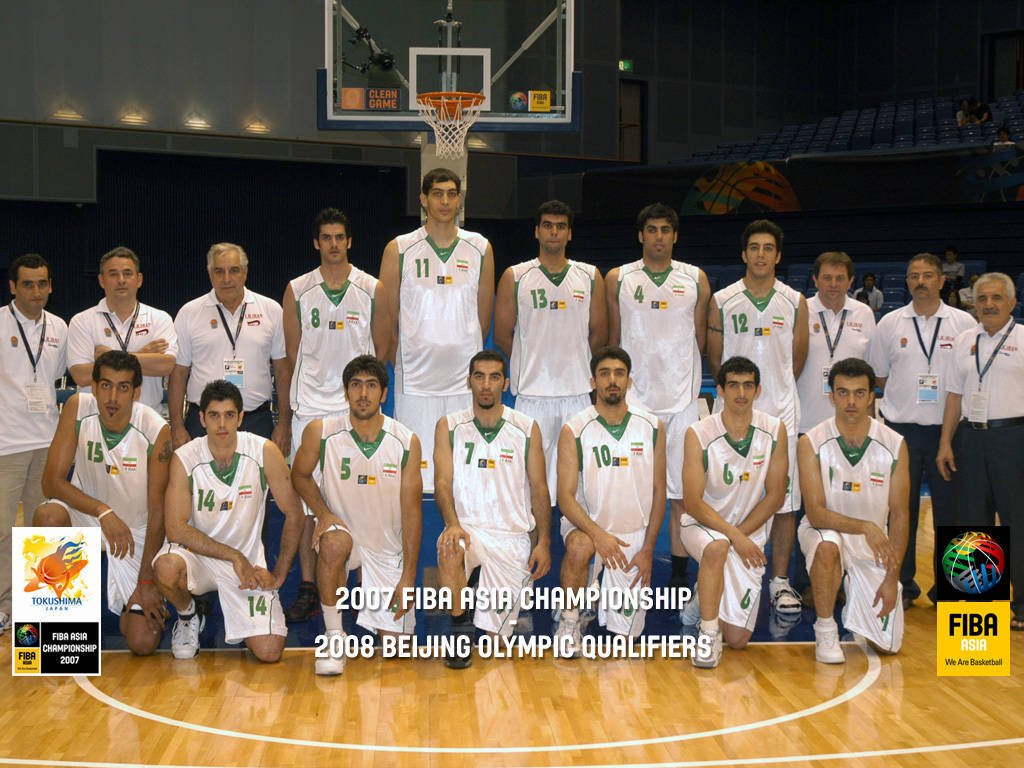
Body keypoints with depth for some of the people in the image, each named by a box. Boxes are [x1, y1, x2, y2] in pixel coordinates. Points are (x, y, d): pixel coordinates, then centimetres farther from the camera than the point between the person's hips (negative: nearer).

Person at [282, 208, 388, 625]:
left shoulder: (373, 290, 5)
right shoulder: (297, 291, 6)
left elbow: (381, 349, 11)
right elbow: (293, 352, 12)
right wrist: (314, 387, 12)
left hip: (358, 409, 0)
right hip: (309, 408, 1)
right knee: (305, 499, 1)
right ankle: (307, 588, 9)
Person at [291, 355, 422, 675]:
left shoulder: (406, 442, -13)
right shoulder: (320, 432, -14)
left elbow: (412, 511, -8)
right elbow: (300, 475, 6)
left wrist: (408, 577, -11)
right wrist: (323, 513, -13)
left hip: (387, 546, 1)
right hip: (343, 529, -1)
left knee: (396, 643, -3)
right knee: (334, 542, -39)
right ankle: (334, 637, -18)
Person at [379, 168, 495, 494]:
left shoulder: (480, 249, 7)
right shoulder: (399, 250, 2)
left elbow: (484, 318, 14)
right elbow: (388, 321, 6)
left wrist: (461, 354, 13)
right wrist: (402, 364, 6)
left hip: (466, 381, 1)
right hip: (415, 383, -1)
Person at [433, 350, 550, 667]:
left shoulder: (527, 429, 4)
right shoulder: (449, 426, 3)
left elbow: (539, 490, 6)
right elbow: (442, 482, -6)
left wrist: (543, 543, -3)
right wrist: (453, 523, -25)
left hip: (512, 536, 0)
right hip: (467, 527, 0)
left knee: (497, 631, -4)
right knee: (449, 548, -37)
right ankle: (460, 630, -16)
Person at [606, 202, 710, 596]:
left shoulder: (696, 279, 7)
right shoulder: (618, 279, 6)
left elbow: (700, 338, 14)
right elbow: (612, 340, 12)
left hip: (682, 399, 1)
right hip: (632, 397, 0)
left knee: (682, 490, 2)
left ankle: (679, 574, 10)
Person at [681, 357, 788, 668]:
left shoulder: (775, 431, -7)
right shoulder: (699, 434, -14)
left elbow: (775, 496, -3)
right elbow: (692, 502, -15)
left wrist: (741, 534, -14)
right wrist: (732, 535, -26)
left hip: (751, 533, 3)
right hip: (702, 525, -2)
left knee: (738, 639, -1)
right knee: (717, 547, -41)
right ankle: (709, 632, -22)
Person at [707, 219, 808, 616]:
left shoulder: (795, 302, 4)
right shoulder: (722, 301, 1)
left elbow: (797, 358, 12)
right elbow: (715, 358, 8)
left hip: (781, 413, 1)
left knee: (783, 499, 2)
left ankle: (780, 580, 12)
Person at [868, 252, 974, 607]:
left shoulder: (963, 322, 4)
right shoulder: (890, 323, 6)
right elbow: (878, 374, 13)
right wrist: (905, 398, 5)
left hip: (948, 428, 0)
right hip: (902, 428, 1)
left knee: (950, 508, 3)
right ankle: (902, 585, 16)